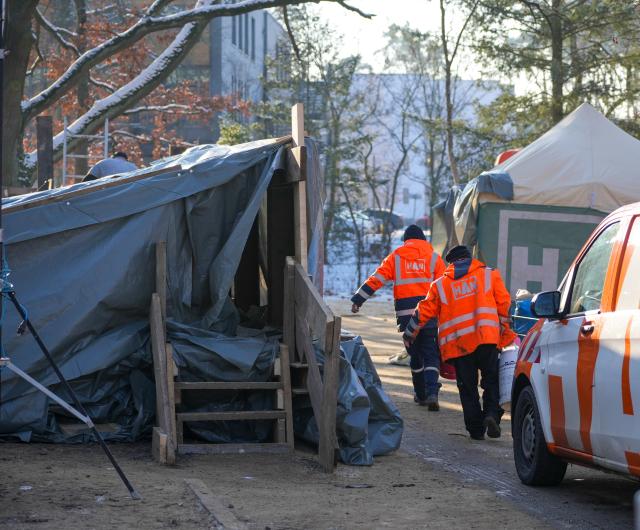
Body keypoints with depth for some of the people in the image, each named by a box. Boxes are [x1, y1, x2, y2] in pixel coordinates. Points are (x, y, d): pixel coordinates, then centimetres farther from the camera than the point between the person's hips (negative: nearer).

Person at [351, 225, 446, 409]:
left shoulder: (395, 257, 9)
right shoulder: (433, 257, 7)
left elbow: (376, 279, 2)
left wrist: (358, 299, 2)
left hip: (406, 314, 1)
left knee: (415, 354, 14)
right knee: (430, 354, 2)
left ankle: (421, 395, 20)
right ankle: (432, 393, -16)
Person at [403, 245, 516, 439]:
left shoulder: (440, 284, 16)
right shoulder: (489, 274, 14)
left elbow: (424, 312, 18)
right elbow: (504, 302, 8)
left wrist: (409, 334, 31)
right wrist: (504, 328, 20)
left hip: (457, 342, 1)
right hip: (486, 337, -1)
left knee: (467, 387, 7)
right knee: (491, 379, 5)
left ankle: (476, 428, 4)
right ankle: (492, 413, -18)